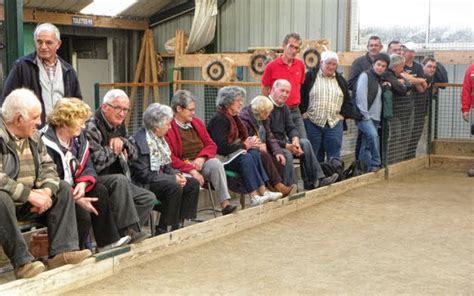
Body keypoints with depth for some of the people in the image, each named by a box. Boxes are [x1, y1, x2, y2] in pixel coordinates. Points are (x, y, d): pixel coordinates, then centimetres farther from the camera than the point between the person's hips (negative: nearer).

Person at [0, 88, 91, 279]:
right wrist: (31, 195, -27)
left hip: (27, 201, 8)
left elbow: (48, 166, 8)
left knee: (63, 189, -3)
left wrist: (46, 190, -13)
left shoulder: (32, 135, 8)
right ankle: (22, 262, -32)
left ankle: (62, 250, -16)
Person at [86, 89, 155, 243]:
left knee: (148, 198, -5)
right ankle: (129, 230, -34)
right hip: (96, 180, -9)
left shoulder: (119, 127, 14)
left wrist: (122, 142, -5)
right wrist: (114, 149, -7)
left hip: (119, 182, 9)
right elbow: (96, 163, -23)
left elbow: (133, 154, 16)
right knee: (120, 180, -37)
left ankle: (122, 234, -14)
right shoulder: (91, 128, -14)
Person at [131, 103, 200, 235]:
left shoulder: (158, 138, 8)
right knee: (175, 187, -30)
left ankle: (178, 224, 1)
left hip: (159, 177, 10)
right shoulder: (141, 141, -21)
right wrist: (173, 179, -22)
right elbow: (144, 174, -24)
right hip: (144, 184, -10)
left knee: (193, 183, 0)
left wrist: (176, 174, -4)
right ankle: (162, 230, -18)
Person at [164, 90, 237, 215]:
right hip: (181, 169, -5)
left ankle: (225, 203, -31)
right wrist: (191, 170, -20)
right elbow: (170, 158, -13)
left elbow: (211, 145, 13)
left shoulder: (197, 122, 14)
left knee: (215, 163, -27)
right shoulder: (168, 127, -7)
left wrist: (201, 158, -9)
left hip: (201, 163, 5)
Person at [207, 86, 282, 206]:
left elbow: (236, 139, 16)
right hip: (219, 158, -9)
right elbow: (222, 147, -25)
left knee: (254, 154, -15)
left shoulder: (233, 117, 15)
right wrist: (244, 145, -17)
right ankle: (254, 196, -31)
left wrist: (248, 142, -7)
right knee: (245, 158, -30)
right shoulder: (219, 119, -16)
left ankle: (262, 191, -22)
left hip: (231, 153, 9)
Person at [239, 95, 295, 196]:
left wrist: (277, 151, -9)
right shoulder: (243, 119, -13)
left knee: (278, 159, -16)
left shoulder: (264, 120, 13)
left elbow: (270, 137, 9)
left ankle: (272, 185, -19)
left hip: (262, 151, 8)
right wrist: (258, 146, -25)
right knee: (265, 157, -33)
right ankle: (278, 186, -33)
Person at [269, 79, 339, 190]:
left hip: (283, 143, 9)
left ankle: (314, 181, -10)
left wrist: (295, 139, -15)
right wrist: (287, 146, -23)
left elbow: (291, 128, 10)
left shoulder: (284, 108, 15)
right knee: (287, 154, -33)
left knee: (305, 143, -8)